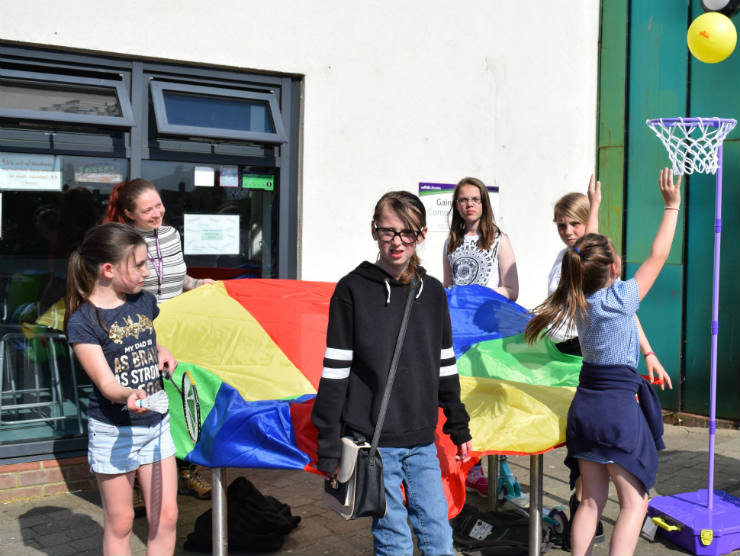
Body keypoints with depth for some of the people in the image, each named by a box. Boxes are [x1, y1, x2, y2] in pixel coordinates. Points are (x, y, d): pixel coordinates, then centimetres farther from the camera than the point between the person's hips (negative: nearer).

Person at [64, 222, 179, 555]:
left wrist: (163, 356, 3)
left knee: (166, 517, 6)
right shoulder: (82, 321, -14)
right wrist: (129, 395, -41)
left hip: (156, 423, 5)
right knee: (120, 522, 8)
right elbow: (106, 383, -20)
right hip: (113, 431, -5)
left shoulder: (145, 302, 3)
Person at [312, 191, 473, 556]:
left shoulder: (433, 293, 6)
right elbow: (335, 374, -6)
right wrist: (328, 450, -7)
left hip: (422, 443, 4)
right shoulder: (353, 290, -6)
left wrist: (459, 429, 16)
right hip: (372, 444, -4)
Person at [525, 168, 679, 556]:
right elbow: (658, 256, -5)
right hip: (619, 404, -7)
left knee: (591, 500, 13)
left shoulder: (579, 300, 4)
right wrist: (672, 205, 2)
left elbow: (587, 252, 20)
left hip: (584, 403, 7)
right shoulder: (620, 299, -14)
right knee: (634, 503, 1)